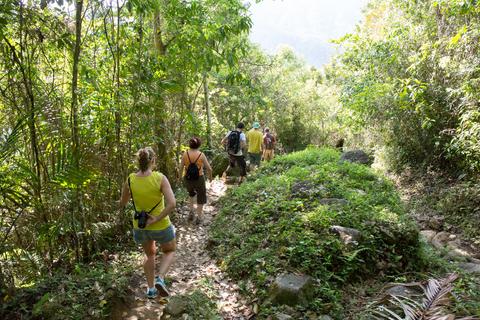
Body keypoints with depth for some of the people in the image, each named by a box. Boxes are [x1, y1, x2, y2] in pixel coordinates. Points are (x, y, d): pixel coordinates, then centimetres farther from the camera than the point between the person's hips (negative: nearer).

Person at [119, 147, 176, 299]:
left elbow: (122, 203, 5)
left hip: (140, 226, 4)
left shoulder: (130, 180, -11)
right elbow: (172, 204, -31)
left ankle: (151, 289, 35)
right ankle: (160, 279, 3)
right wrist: (156, 219, -20)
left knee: (150, 254, 32)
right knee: (170, 251, 26)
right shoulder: (160, 178, -22)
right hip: (161, 227, -3)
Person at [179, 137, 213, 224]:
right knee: (201, 197, 20)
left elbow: (181, 167, -4)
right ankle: (199, 218, 27)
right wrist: (210, 176, 9)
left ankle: (191, 212, 33)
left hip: (187, 179, 2)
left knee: (191, 194, 33)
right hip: (199, 179, -2)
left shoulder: (185, 154, -11)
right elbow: (209, 168, -10)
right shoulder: (201, 155, -14)